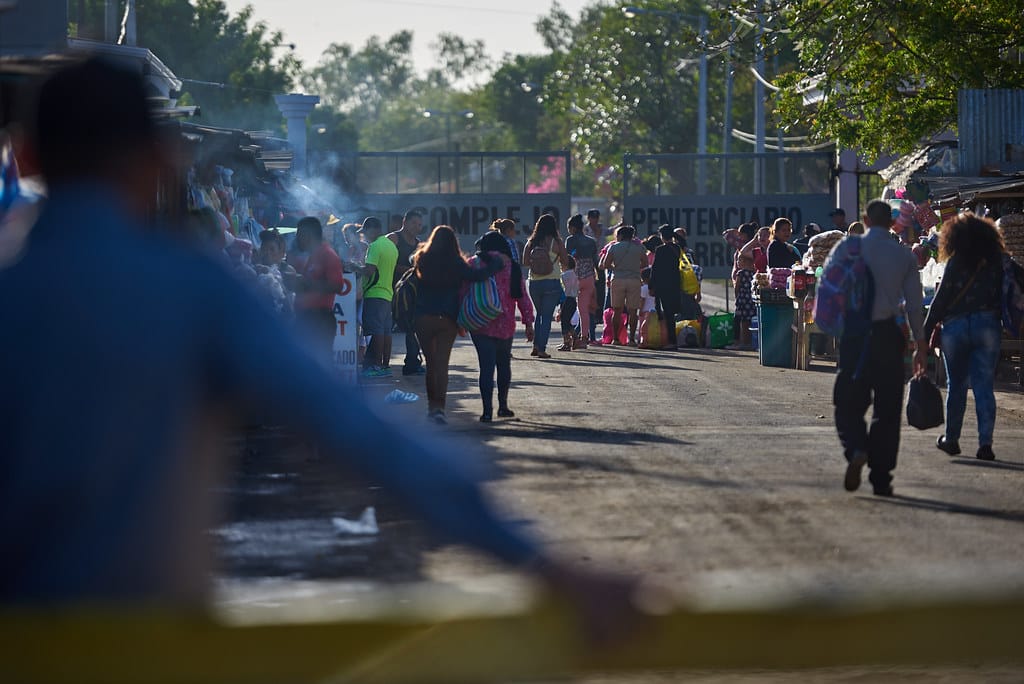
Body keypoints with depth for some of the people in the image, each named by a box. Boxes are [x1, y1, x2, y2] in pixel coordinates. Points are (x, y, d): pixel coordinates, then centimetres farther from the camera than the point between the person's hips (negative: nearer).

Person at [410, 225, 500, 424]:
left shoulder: (422, 260, -2)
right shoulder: (456, 265, -9)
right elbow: (478, 275, -17)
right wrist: (496, 262, -5)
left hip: (423, 317, 2)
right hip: (448, 319, -2)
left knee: (431, 363, 15)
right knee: (442, 364, -2)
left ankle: (432, 405, 20)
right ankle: (439, 406, -14)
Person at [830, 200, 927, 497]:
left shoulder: (847, 247, -1)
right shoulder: (904, 255, 2)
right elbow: (915, 303, 4)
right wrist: (920, 345, 11)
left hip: (853, 335, -1)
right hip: (888, 334, 1)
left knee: (849, 403, 8)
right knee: (887, 409, 8)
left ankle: (855, 450, -21)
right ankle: (881, 478, 8)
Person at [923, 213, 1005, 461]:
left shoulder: (955, 263, -5)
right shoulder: (996, 263, 2)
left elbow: (940, 301, -6)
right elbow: (1004, 297, 2)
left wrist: (926, 332, -1)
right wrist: (1001, 324, 11)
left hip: (956, 327, -1)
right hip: (988, 326, 1)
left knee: (956, 385, 11)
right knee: (984, 386, 1)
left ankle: (951, 438, 19)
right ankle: (985, 443, -6)